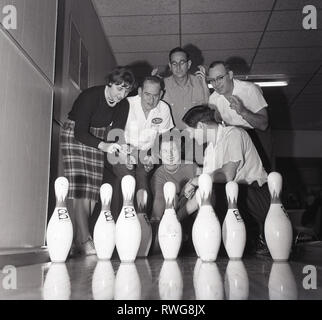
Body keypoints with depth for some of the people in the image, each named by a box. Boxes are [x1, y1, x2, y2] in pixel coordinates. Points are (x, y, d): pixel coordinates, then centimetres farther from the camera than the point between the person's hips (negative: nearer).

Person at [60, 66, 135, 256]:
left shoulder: (123, 105, -7)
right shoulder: (90, 96, -24)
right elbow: (80, 133, -30)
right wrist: (103, 145, -44)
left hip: (99, 141, 5)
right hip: (74, 136, -5)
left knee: (92, 190, -4)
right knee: (79, 188, -16)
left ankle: (76, 241, 1)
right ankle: (85, 240, -18)